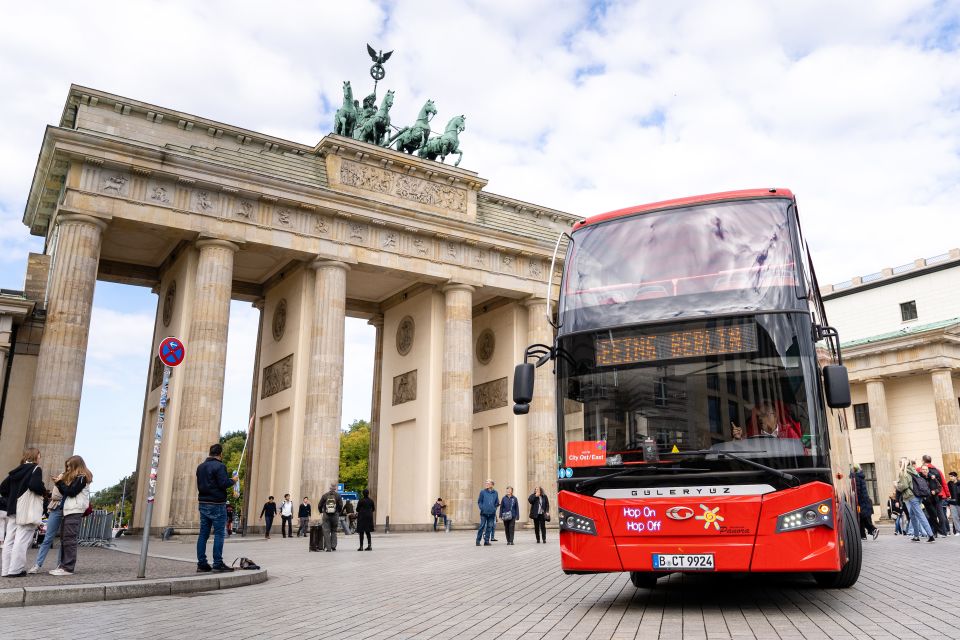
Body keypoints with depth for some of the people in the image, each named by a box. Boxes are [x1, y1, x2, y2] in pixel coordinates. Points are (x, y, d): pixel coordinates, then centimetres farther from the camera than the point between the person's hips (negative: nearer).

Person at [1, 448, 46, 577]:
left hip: (13, 509, 7)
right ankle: (16, 570, -8)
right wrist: (44, 491, -5)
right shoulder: (36, 469, -5)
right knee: (22, 540, -7)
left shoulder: (16, 470, 17)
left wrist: (12, 498, 19)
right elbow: (35, 485, -23)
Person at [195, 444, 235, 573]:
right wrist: (233, 481, -1)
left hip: (203, 503, 8)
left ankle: (201, 563, 8)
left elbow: (199, 484, 19)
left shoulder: (200, 466, 14)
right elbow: (224, 484, -18)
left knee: (203, 534, 8)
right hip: (217, 504, -8)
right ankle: (218, 563, -5)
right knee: (219, 534, -4)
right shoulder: (219, 466, -12)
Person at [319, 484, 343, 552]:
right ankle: (333, 546, 5)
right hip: (335, 515, 1)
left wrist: (321, 512, 20)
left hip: (326, 516, 0)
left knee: (326, 531, 1)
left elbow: (320, 506, 3)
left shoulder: (324, 495, 2)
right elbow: (341, 506, -4)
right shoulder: (338, 496, 1)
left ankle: (328, 547, -4)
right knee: (334, 531, 12)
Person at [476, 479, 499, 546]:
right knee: (482, 526, -4)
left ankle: (486, 541, 12)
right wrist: (482, 508, -9)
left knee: (489, 527, 5)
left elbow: (497, 503, 16)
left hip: (492, 513, 3)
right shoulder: (482, 492, 1)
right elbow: (479, 501, 3)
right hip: (484, 513, -3)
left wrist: (494, 508, 4)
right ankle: (478, 541, 3)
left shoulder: (495, 492, 8)